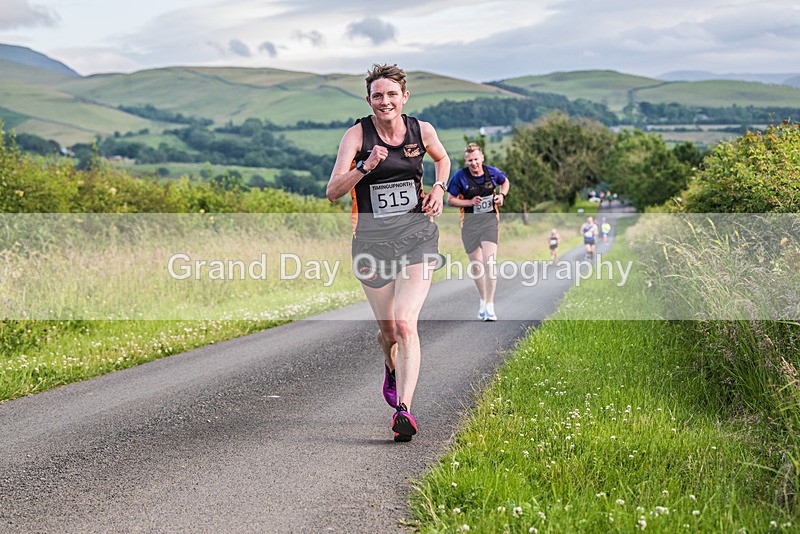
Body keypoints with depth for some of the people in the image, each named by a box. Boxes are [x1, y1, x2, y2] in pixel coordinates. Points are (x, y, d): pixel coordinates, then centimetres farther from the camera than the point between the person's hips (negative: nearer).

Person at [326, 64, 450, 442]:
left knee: (405, 323, -17)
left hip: (417, 234, 0)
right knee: (387, 329, 11)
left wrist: (439, 189, 6)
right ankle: (391, 370, 47)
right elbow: (333, 192, -15)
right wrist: (365, 167, -29)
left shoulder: (422, 131, 1)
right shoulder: (357, 135, -7)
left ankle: (403, 409, -21)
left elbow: (442, 159, 24)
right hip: (372, 239, 0)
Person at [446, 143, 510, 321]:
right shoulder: (460, 176, -7)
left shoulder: (492, 172, -1)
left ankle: (490, 305, -12)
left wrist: (502, 195, 1)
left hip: (490, 220, 0)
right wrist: (470, 202, -14)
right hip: (470, 223, 0)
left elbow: (505, 182, 21)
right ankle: (482, 299, 31)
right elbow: (450, 200, -1)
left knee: (490, 261, -16)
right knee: (475, 264, 9)